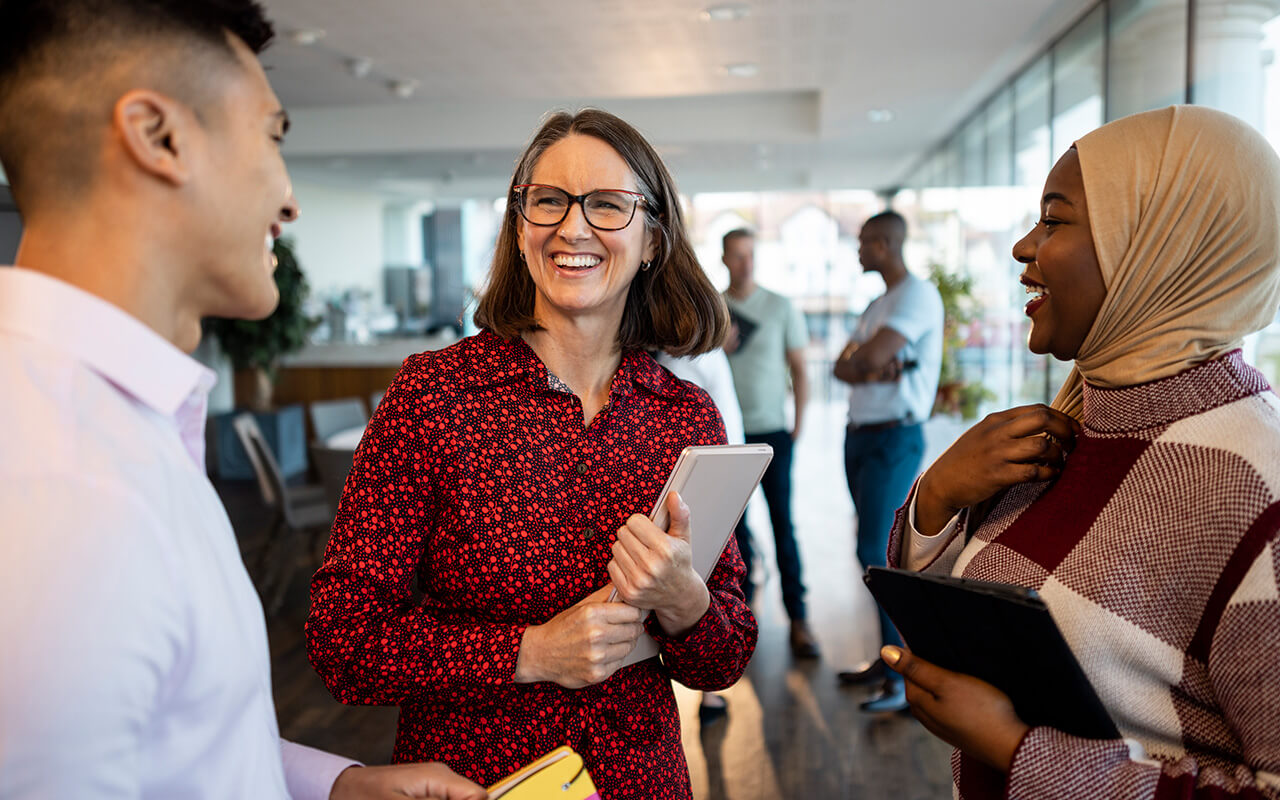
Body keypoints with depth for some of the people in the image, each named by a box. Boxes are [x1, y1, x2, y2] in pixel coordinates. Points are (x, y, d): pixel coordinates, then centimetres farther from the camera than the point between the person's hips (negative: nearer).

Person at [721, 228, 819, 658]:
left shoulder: (781, 307, 3)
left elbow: (798, 369, 5)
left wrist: (798, 426, -3)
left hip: (771, 432, -2)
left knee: (783, 523, -4)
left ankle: (798, 618, 1)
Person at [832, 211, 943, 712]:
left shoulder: (919, 295, -11)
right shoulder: (877, 305, 18)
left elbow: (869, 358, -23)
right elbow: (843, 368, 7)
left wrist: (859, 359, -1)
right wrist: (877, 370, -13)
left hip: (894, 438, -9)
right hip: (859, 436, 9)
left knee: (877, 553, -12)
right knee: (879, 552, 12)